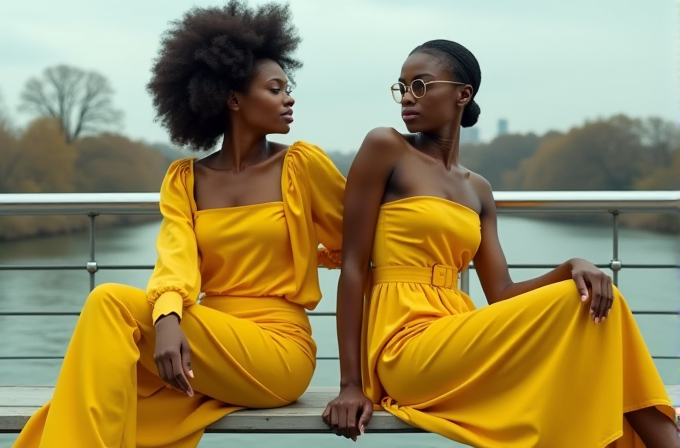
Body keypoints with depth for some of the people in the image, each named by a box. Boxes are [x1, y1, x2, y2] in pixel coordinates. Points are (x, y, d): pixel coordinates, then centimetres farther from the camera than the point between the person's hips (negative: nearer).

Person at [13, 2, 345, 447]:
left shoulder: (302, 164, 0)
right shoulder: (184, 180, 9)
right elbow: (176, 260, -10)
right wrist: (168, 319, -29)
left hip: (279, 351, -3)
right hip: (210, 343, 4)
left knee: (112, 304, -23)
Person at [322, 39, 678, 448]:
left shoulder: (478, 191, 17)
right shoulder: (385, 148, 0)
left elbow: (501, 295, 9)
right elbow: (353, 265, -5)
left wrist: (572, 268, -12)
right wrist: (351, 384, -12)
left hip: (454, 343, 6)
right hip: (408, 347, -6)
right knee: (576, 306, -18)